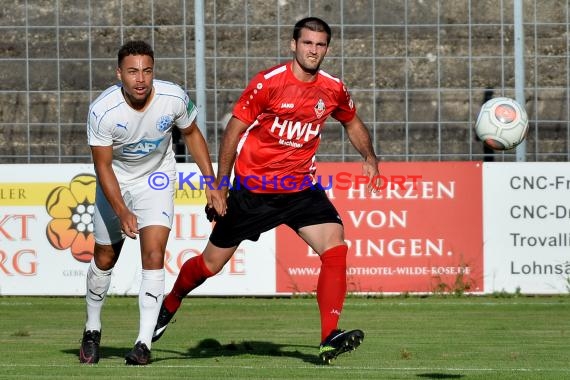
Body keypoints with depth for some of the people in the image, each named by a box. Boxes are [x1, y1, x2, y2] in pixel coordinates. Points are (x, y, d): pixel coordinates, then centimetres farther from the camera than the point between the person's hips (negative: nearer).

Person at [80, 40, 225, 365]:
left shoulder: (174, 98, -23)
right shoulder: (103, 110, -28)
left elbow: (191, 134, -1)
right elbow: (103, 165, -19)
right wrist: (122, 212, -30)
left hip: (157, 178, 0)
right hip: (115, 181, 0)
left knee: (154, 255, -16)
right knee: (105, 259, 10)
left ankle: (144, 344, -16)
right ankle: (92, 332, 33)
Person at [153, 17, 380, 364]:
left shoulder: (334, 89, -1)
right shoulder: (268, 83, -14)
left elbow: (353, 123, 21)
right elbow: (235, 128, -7)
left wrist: (369, 156, 7)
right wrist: (221, 183, -8)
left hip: (301, 188, 3)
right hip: (253, 188, -3)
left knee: (336, 246, -21)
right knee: (211, 263, 7)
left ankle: (330, 338, -23)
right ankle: (168, 306, 37)